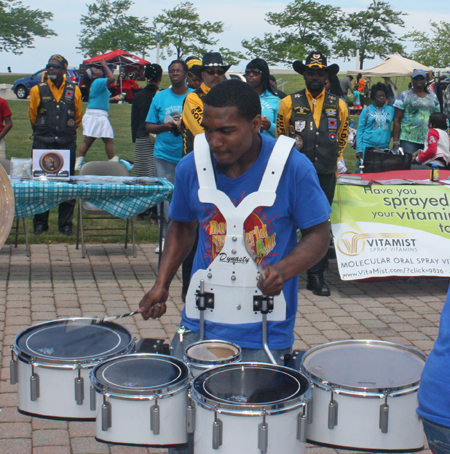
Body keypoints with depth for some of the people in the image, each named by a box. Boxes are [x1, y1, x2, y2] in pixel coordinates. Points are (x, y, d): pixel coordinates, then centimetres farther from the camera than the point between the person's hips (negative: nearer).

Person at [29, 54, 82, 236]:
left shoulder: (74, 90, 4)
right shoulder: (37, 90, 2)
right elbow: (32, 115, 14)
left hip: (67, 142, 0)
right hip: (43, 143, 0)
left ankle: (65, 224, 10)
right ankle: (40, 223, 12)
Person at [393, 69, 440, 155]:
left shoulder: (433, 97, 17)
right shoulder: (404, 96, 5)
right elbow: (397, 120, 0)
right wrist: (396, 142, -8)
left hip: (429, 140, 4)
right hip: (409, 139, -3)